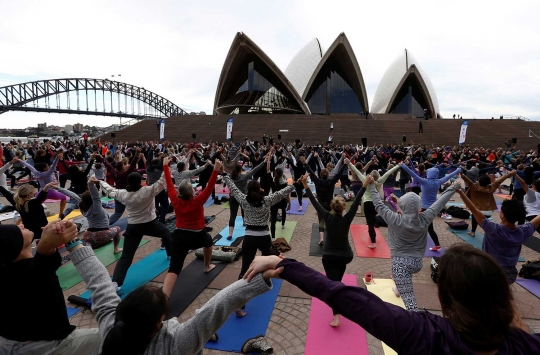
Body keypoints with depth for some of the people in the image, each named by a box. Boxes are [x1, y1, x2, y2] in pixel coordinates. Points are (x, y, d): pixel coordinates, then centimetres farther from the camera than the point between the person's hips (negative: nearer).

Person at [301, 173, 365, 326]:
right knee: (337, 279, 31)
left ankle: (336, 317, -12)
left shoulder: (328, 217, -16)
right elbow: (356, 202, -16)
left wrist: (306, 186, -13)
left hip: (329, 256, -2)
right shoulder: (347, 219, -16)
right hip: (345, 255, 2)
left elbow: (315, 202, -15)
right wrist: (365, 185, -15)